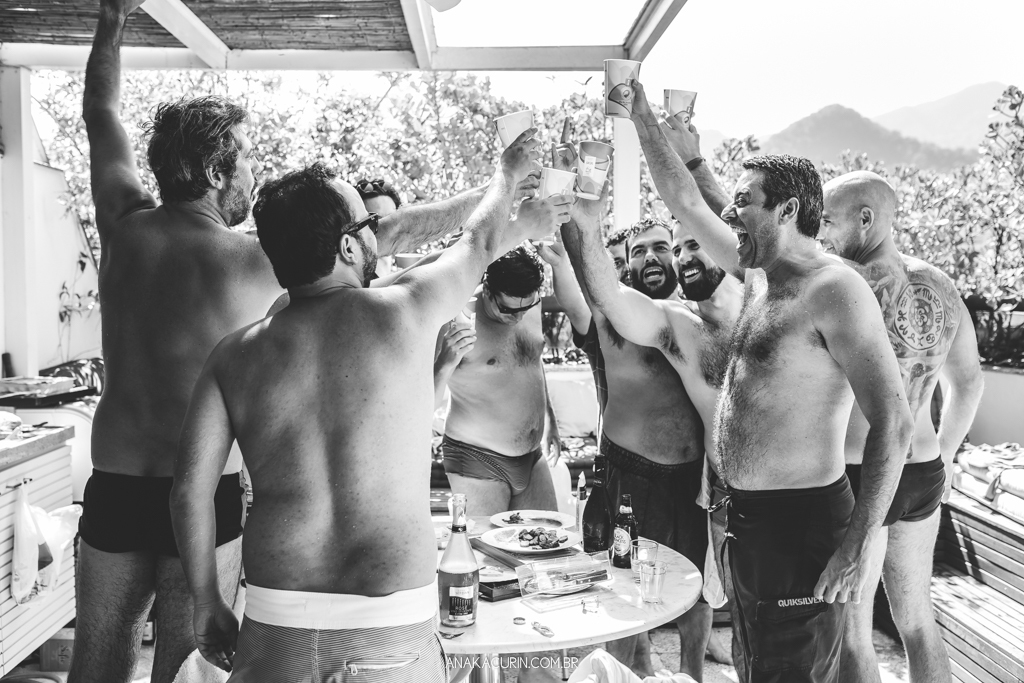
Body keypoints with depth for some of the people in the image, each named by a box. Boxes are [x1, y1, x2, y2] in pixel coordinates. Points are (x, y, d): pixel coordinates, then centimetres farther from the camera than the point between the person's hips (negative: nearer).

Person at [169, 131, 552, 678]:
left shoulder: (233, 355, 0)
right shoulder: (403, 311, -6)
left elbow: (190, 490, -1)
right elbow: (479, 241, 13)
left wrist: (207, 604, 12)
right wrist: (509, 170, 33)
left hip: (276, 623, 2)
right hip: (392, 624, -2)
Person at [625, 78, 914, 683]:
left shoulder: (834, 289, -17)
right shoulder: (760, 272, 8)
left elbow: (893, 424, -21)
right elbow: (684, 201, 16)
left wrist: (858, 544, -25)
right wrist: (642, 117, 16)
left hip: (802, 521, -8)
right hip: (749, 515, 9)